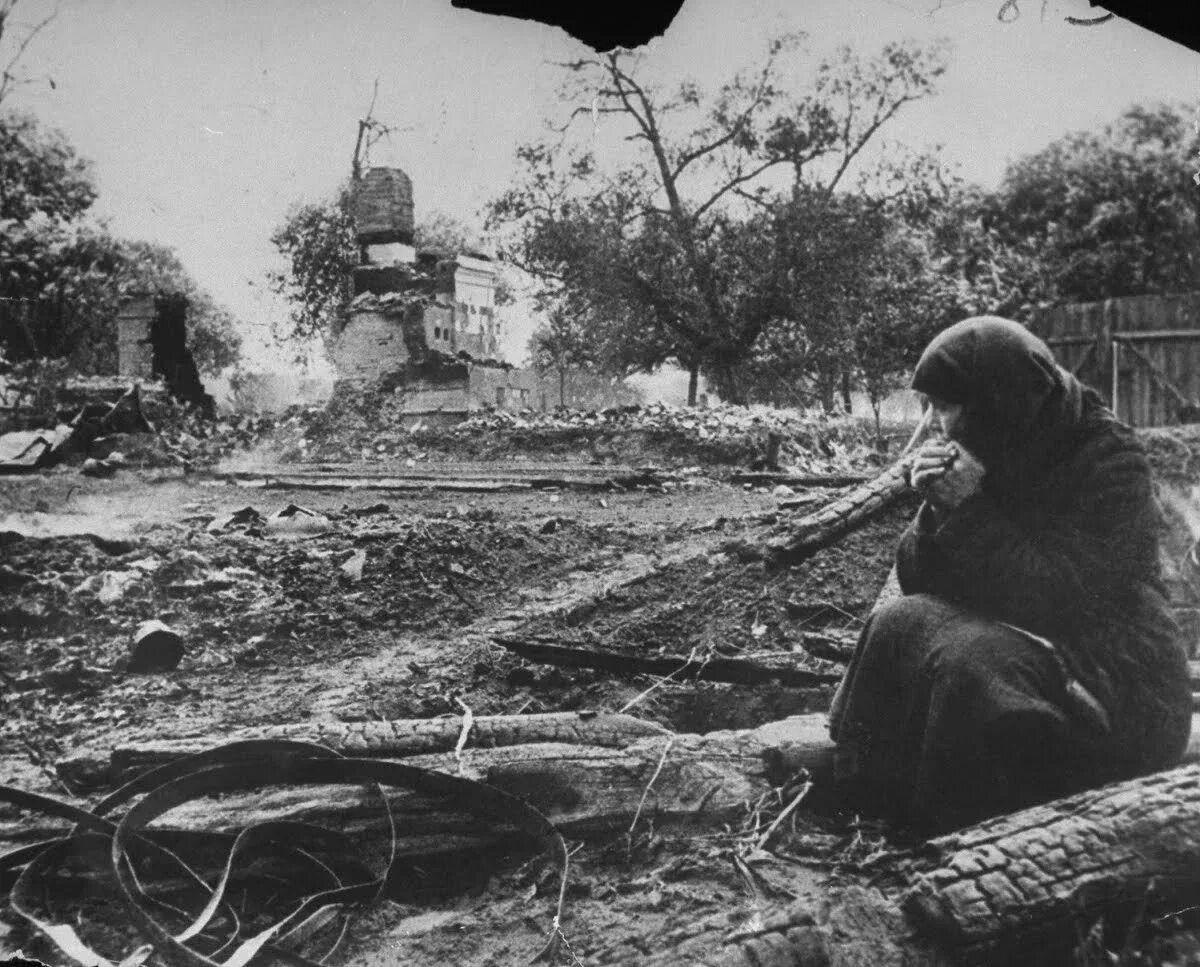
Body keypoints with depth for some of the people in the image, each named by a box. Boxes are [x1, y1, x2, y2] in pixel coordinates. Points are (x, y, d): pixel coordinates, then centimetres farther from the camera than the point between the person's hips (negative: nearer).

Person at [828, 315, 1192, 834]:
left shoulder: (1109, 463, -16)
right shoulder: (983, 460, 4)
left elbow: (1062, 597, -27)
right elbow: (916, 583, 3)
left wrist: (970, 510, -24)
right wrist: (938, 511, -16)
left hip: (1120, 696, -7)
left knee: (973, 660, -31)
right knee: (898, 624, -13)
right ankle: (862, 809, -10)